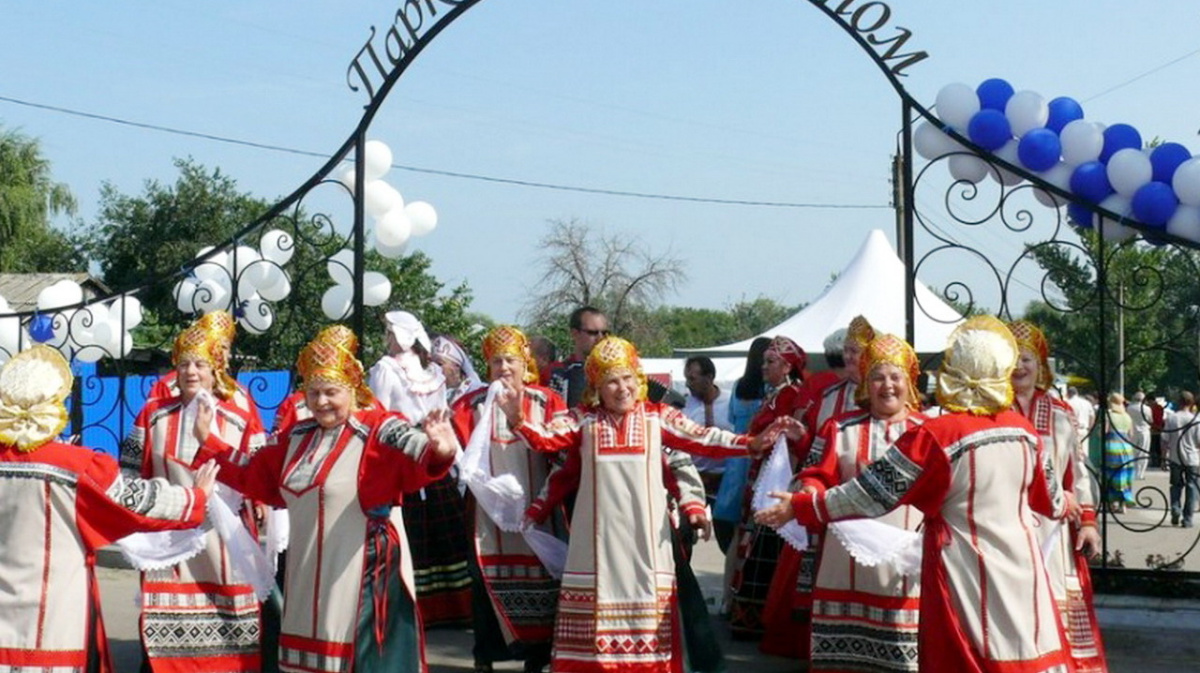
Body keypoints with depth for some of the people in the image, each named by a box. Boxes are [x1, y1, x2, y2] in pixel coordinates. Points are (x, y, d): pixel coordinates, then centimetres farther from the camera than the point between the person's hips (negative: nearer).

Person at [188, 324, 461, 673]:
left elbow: (415, 463, -28)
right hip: (309, 574, 7)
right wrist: (207, 441, 23)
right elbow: (255, 475, 24)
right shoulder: (298, 436, 12)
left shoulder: (378, 429, -10)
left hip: (364, 573, -7)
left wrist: (439, 453, -50)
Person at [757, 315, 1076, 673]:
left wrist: (798, 507, -4)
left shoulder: (935, 436, -16)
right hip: (1021, 566, 5)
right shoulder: (1023, 430, 1)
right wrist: (1064, 507, 42)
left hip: (966, 571, -5)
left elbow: (871, 493, -13)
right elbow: (1046, 495, 18)